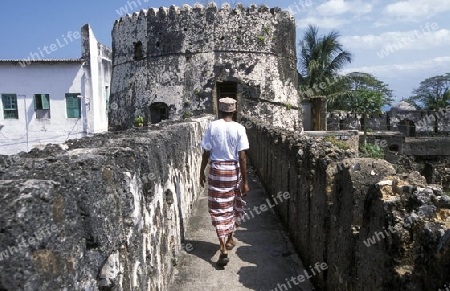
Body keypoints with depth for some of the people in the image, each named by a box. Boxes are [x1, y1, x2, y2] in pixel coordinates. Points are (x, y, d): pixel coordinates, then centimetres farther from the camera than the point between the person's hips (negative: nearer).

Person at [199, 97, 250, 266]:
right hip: (234, 170, 1)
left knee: (219, 209, 2)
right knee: (234, 205, 21)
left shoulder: (212, 127, -4)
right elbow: (242, 156, -9)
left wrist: (202, 172, 10)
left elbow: (206, 153, -3)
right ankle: (230, 238, 39)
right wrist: (245, 181, -5)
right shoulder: (239, 128, -6)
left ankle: (224, 250, -5)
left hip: (217, 170, -1)